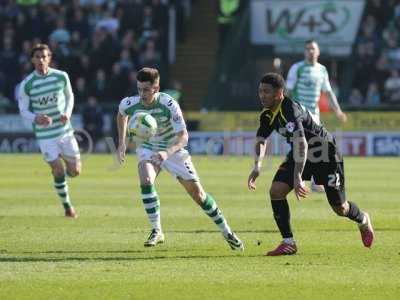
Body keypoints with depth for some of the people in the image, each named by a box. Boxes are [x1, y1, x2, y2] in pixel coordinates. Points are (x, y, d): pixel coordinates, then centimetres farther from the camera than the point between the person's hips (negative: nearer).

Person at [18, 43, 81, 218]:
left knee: (74, 171, 2)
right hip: (45, 135, -2)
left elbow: (69, 96, 12)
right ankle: (67, 206, 16)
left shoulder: (61, 77, -4)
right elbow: (23, 110, -2)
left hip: (65, 130, 2)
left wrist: (67, 113, -7)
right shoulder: (27, 84, -11)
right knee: (58, 171, -4)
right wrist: (36, 119, -23)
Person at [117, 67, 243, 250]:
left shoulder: (169, 105, -29)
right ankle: (157, 231, -19)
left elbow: (183, 137, -32)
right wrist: (122, 143, 3)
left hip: (172, 148, -2)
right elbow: (121, 115, 8)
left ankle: (227, 232, 15)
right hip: (148, 147, 2)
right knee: (145, 180, -29)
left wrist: (167, 153, -49)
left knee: (197, 192, -2)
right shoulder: (129, 104, -20)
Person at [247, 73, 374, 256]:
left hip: (324, 153, -7)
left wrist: (298, 177, -51)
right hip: (299, 154, 7)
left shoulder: (290, 110, -33)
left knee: (340, 208, 2)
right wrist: (257, 167, -8)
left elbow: (301, 143, -44)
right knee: (276, 191, -14)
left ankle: (363, 221, 38)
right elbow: (261, 139, 10)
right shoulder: (267, 115, -6)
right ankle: (288, 243, -5)